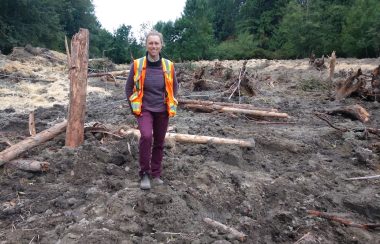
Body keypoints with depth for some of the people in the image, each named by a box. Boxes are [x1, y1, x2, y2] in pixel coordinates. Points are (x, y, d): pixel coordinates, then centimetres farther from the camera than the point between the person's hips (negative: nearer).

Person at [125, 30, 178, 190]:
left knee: (159, 143, 11)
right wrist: (134, 107, 1)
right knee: (146, 136, -26)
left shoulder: (168, 65, -5)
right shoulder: (137, 64, -9)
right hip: (144, 109, -2)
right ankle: (144, 173, -8)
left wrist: (171, 105, 8)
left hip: (162, 111, 3)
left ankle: (156, 174, 29)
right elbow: (128, 87, 4)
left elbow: (174, 86, 12)